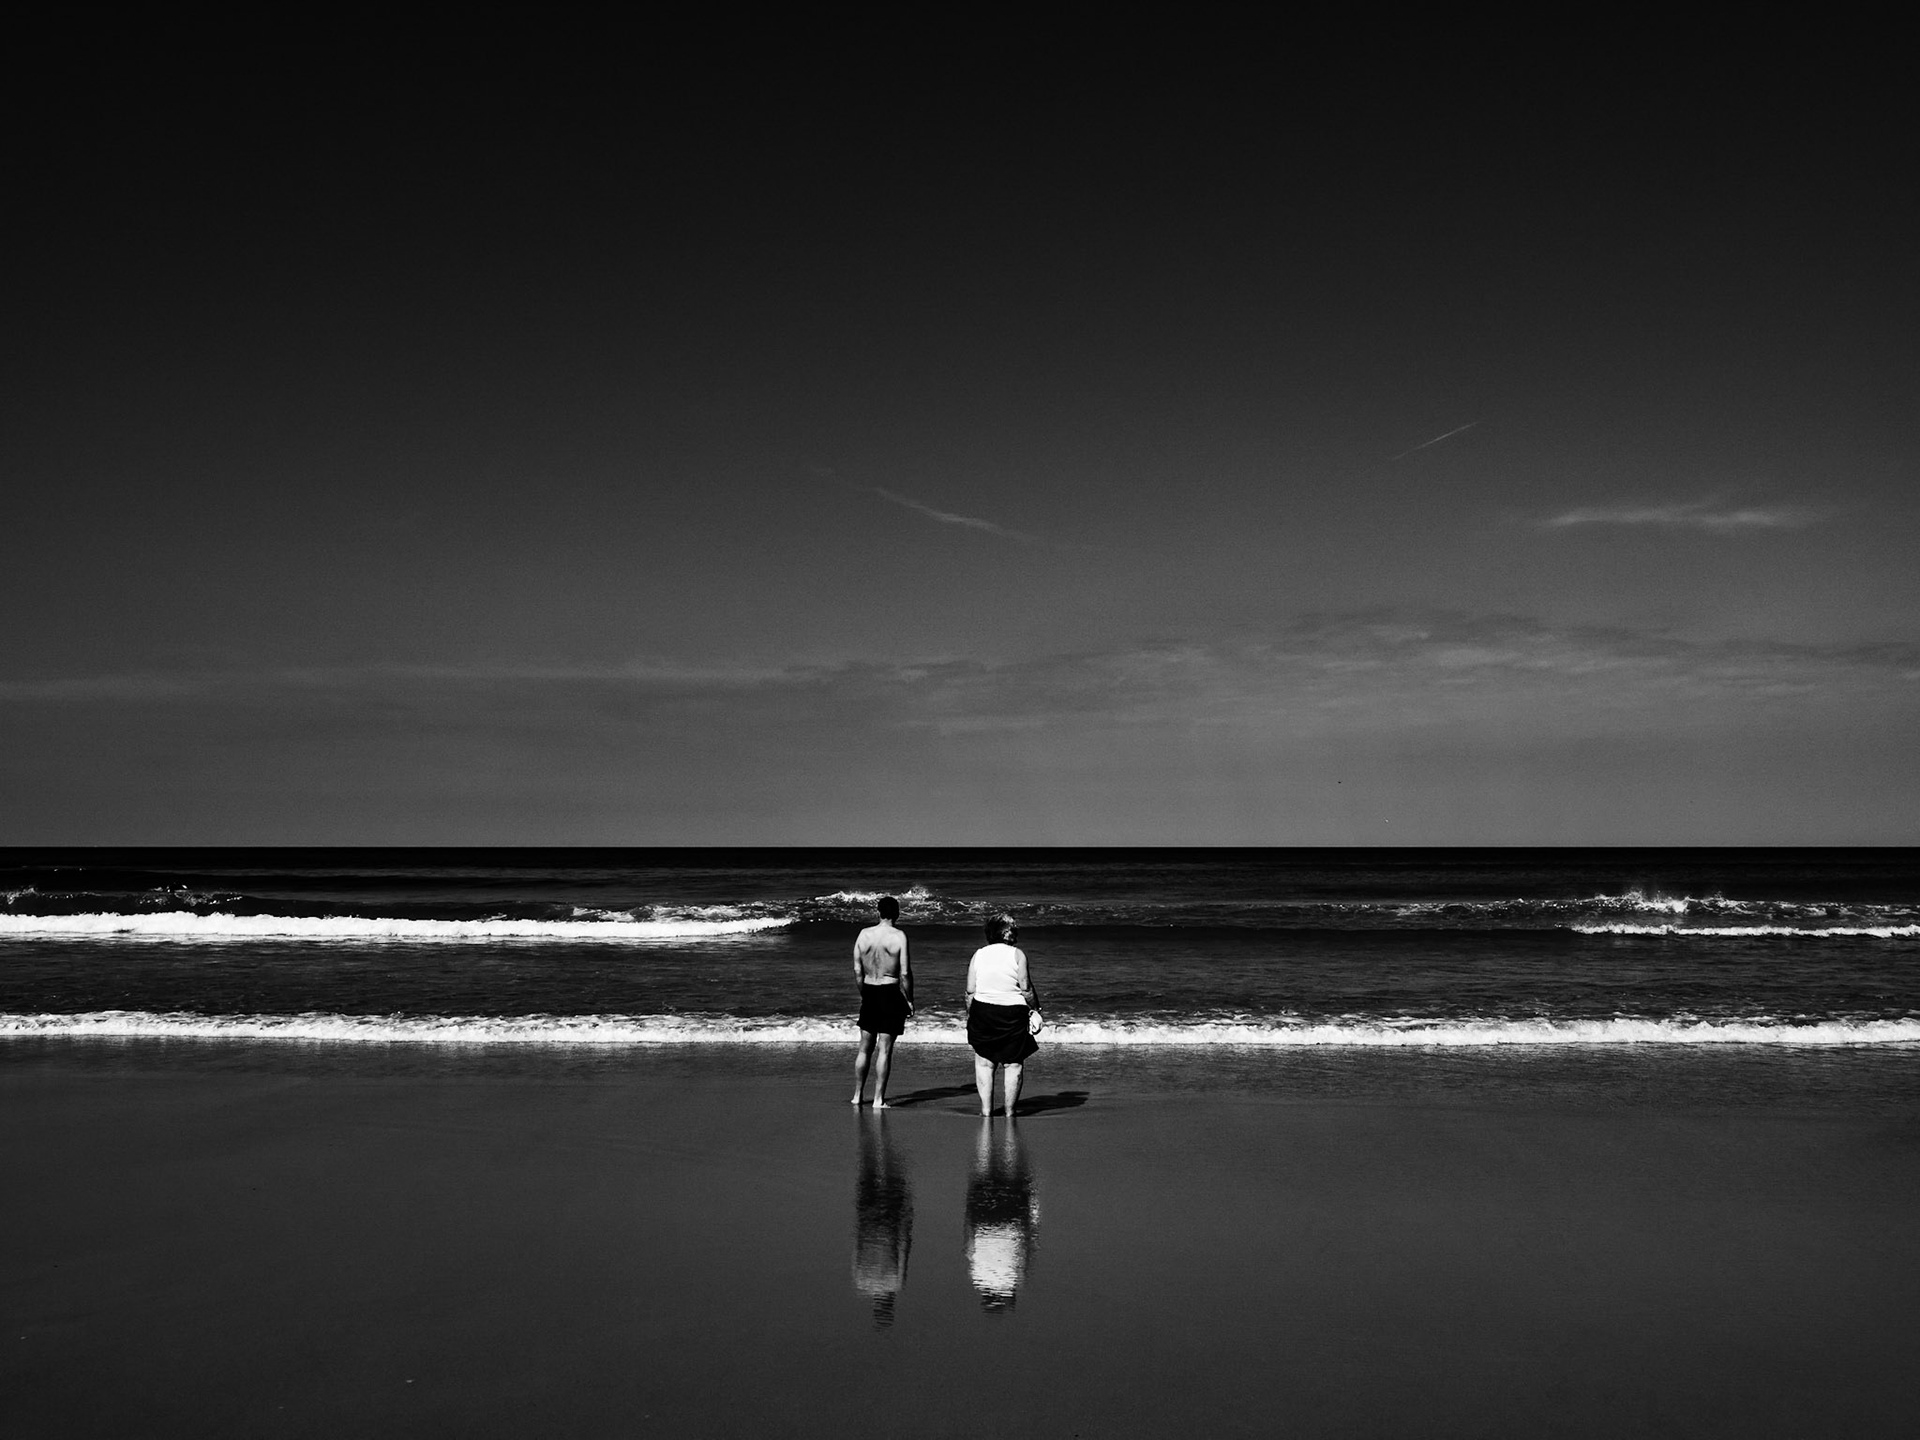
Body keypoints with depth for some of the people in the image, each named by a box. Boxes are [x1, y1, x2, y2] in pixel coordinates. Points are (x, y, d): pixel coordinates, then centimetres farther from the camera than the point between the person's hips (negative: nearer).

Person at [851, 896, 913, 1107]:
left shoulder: (864, 934, 1)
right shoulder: (899, 936, -11)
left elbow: (857, 970, 5)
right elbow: (905, 973, -13)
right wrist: (909, 999, -2)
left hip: (869, 993, 4)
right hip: (891, 993, -4)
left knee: (865, 1047, 15)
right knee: (884, 1049, 1)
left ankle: (857, 1095, 22)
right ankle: (878, 1099, 4)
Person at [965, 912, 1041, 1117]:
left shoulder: (979, 954, 5)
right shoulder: (1017, 954, -4)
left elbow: (970, 991, 3)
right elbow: (1026, 989, -8)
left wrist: (970, 1015, 13)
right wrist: (1034, 1008, 6)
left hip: (982, 1011, 2)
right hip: (1013, 1014, -2)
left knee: (984, 1061, 10)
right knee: (1013, 1064, 6)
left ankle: (986, 1109, 8)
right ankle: (1009, 1111, 9)